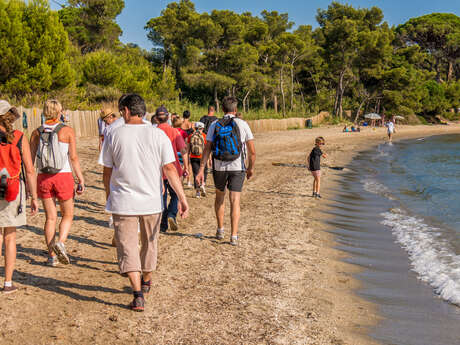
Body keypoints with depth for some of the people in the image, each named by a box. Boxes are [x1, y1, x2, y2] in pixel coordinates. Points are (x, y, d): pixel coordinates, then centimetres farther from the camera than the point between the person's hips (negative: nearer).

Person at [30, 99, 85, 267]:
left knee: (50, 217, 11)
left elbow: (30, 159, 3)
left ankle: (52, 256, 14)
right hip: (64, 177, -3)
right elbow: (73, 158, -9)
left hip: (43, 178, 3)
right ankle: (60, 242, -14)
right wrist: (81, 179, -4)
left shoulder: (36, 132, 4)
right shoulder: (67, 131, -4)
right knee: (68, 215, 12)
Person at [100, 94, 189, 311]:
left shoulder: (114, 135, -3)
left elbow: (107, 172, 4)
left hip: (123, 202, -2)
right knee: (149, 243, 20)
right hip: (152, 201, 2)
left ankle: (138, 295, -7)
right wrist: (182, 198, -8)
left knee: (128, 247, 3)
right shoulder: (158, 135, -3)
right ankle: (146, 283, 39)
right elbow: (169, 168, -9)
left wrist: (109, 196, 19)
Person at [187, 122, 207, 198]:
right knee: (204, 171, 18)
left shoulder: (190, 136, 4)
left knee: (196, 174, 5)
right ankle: (202, 185, -3)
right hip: (202, 157, -2)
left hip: (193, 157, 2)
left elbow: (188, 149, 5)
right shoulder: (204, 136, -3)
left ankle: (197, 191, 3)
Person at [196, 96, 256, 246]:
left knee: (219, 197, 21)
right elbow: (252, 151, -6)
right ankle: (234, 236, -6)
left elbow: (207, 149, -4)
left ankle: (220, 230, 28)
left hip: (219, 167, 2)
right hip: (237, 167, -2)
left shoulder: (214, 125, 0)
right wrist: (251, 168, 8)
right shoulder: (242, 124, -4)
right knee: (235, 201, 1)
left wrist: (201, 170, -3)